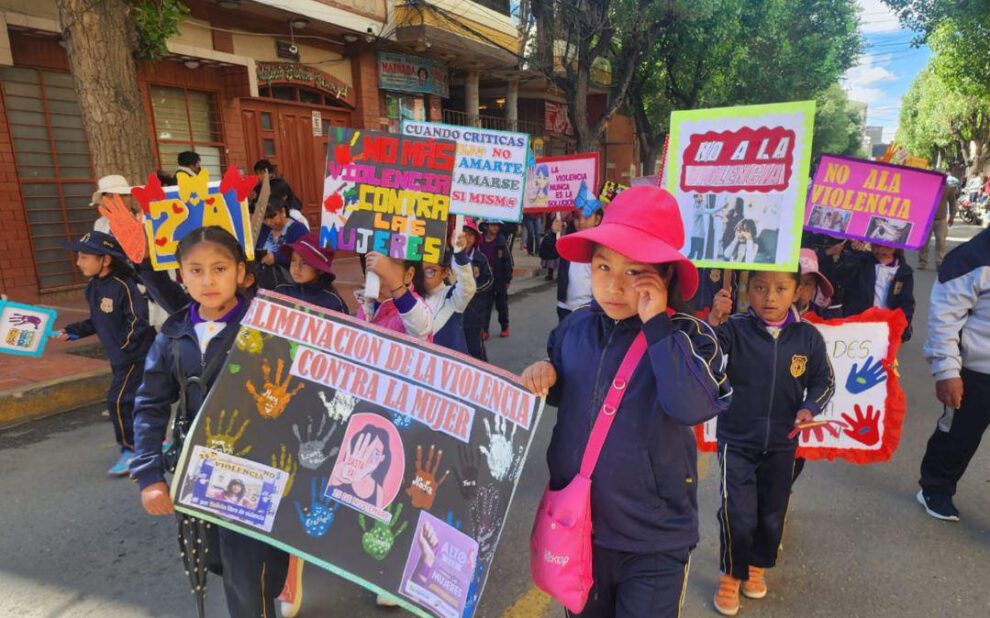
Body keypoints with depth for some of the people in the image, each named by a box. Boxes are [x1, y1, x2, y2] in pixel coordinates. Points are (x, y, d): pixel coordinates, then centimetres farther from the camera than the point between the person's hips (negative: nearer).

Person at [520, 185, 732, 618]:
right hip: (578, 523, 4)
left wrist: (657, 325, -31)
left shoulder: (686, 336, -17)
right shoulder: (574, 328, -5)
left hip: (654, 538, -4)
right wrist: (543, 375, -10)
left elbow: (692, 406, -33)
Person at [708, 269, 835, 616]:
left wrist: (809, 408, -14)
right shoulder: (735, 329, -15)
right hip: (737, 440, -3)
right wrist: (712, 320, -45)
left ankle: (756, 566, 43)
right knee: (737, 514, -3)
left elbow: (823, 381, 5)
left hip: (782, 444, 3)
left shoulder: (807, 337, -8)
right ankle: (730, 574, 22)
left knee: (772, 513, 18)